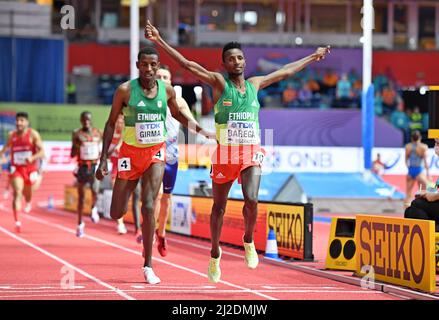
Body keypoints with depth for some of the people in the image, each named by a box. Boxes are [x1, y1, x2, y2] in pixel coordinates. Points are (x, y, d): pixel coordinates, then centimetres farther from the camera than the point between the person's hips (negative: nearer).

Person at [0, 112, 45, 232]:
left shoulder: (33, 134, -9)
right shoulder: (12, 135, 1)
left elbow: (42, 152, -15)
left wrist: (33, 158, -32)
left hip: (30, 169, -1)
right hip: (16, 168, 1)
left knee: (27, 194, 18)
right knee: (17, 193, -20)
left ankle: (28, 202, 59)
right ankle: (17, 221, -27)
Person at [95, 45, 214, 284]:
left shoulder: (167, 90, -3)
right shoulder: (125, 90, -12)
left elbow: (178, 115, 17)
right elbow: (111, 123, -5)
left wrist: (203, 132, 11)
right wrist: (103, 159, -9)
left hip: (155, 153, 1)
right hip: (130, 152, -1)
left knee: (148, 206, -15)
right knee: (116, 213, 0)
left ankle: (148, 266, -8)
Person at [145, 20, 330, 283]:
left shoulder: (255, 84, 10)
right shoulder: (219, 83, -2)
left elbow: (285, 72, 24)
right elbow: (187, 64, -10)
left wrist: (313, 57, 33)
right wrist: (159, 41, -19)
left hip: (251, 153, 2)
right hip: (224, 153, -2)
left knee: (252, 199, -20)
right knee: (219, 206, 10)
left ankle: (249, 241, 7)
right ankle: (215, 254, 29)